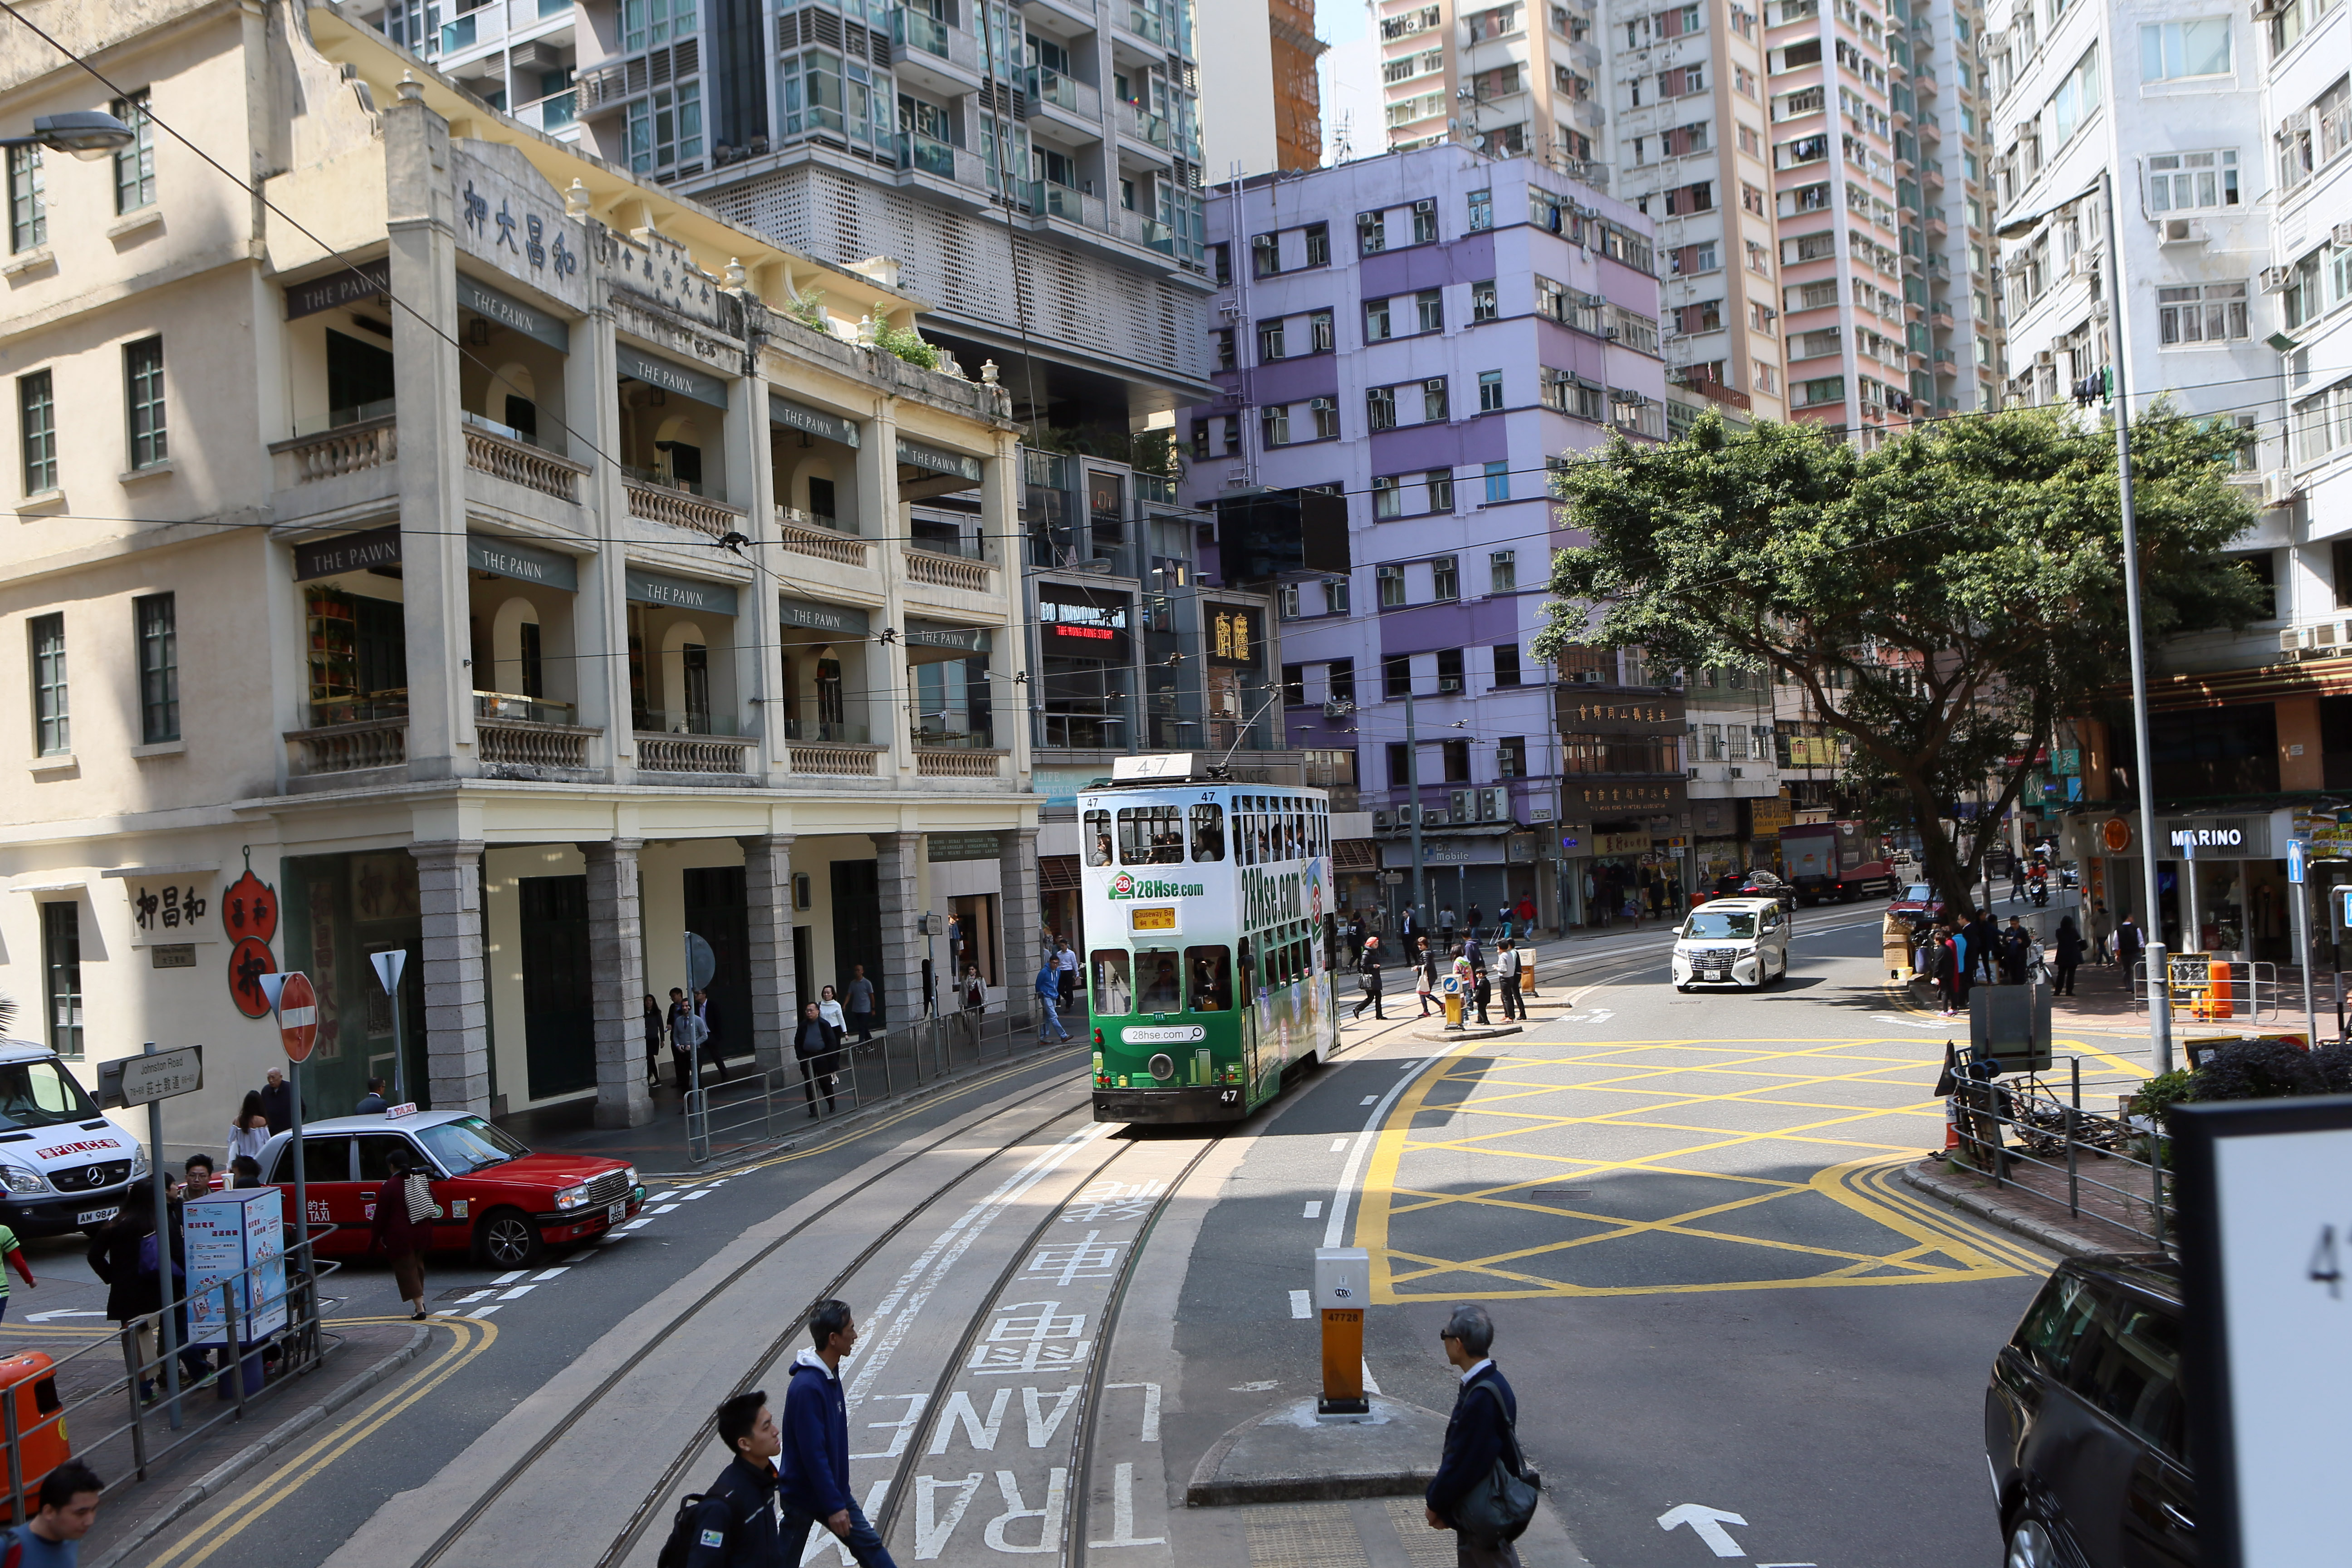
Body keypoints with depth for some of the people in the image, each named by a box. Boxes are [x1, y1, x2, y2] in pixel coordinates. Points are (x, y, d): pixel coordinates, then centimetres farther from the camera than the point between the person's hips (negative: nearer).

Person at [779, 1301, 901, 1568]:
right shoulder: (807, 1387, -30)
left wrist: (839, 1498, 18)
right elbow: (813, 1453, -28)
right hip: (804, 1495, -8)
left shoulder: (830, 1373, 1)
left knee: (868, 1544, 12)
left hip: (834, 1487, 8)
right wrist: (834, 1506, -23)